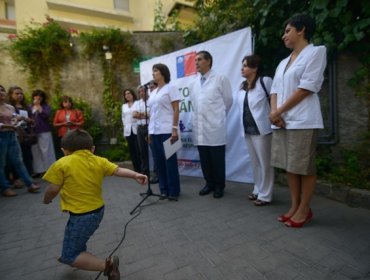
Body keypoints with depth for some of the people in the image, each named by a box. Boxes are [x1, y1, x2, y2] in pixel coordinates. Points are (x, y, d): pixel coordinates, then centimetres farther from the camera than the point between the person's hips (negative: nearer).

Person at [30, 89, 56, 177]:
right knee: (35, 152, 6)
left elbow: (46, 115, -14)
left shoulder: (46, 106, 5)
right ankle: (38, 170, 13)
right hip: (33, 132, 4)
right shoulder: (30, 107, 13)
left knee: (46, 151, -2)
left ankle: (48, 169, 6)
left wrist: (38, 106, -10)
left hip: (44, 132, -3)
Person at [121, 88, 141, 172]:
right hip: (127, 130, 6)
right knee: (131, 150, 4)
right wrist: (125, 125, 11)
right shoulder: (124, 106, 21)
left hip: (136, 129, -5)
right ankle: (136, 169, 11)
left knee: (138, 150, -8)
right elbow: (123, 117, 23)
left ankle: (141, 169, 0)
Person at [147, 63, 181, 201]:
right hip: (155, 131, 6)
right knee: (159, 161, 7)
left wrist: (175, 129, -16)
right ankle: (164, 190, 18)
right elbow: (152, 112, 17)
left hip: (167, 131, -6)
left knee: (170, 161, -1)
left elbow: (176, 110, -7)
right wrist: (149, 131, 12)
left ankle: (174, 191, 9)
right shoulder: (153, 92, 19)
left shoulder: (170, 88, 0)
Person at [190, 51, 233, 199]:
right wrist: (198, 116, 13)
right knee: (204, 159, 11)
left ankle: (219, 186, 20)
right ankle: (209, 183, 27)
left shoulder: (220, 79, -1)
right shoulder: (193, 83, 12)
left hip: (215, 126, -4)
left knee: (217, 159, 4)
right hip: (199, 126, 5)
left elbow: (228, 100, 5)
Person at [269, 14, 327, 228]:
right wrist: (274, 112, -5)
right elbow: (275, 90, 14)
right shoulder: (283, 63, 21)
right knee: (290, 166, 10)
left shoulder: (316, 51, 0)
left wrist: (280, 111, -10)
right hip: (282, 121, 7)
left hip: (303, 121, -7)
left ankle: (304, 210, 14)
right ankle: (295, 206, 21)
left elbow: (307, 87, -10)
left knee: (305, 167, 0)